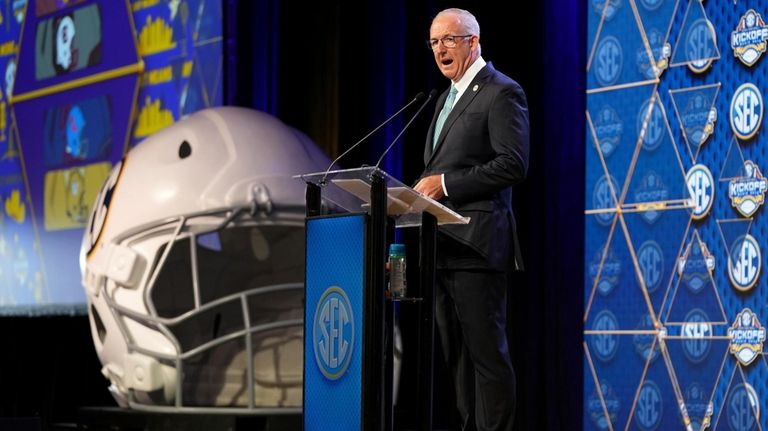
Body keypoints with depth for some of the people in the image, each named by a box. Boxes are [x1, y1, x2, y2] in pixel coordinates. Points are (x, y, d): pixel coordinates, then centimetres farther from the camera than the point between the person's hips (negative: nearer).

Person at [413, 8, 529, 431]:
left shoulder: (501, 93, -6)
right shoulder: (447, 97, 22)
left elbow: (513, 165, -16)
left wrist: (446, 184, -17)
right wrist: (425, 187, 7)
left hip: (475, 244, -9)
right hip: (443, 245, 9)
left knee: (486, 350, -8)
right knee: (457, 353, 10)